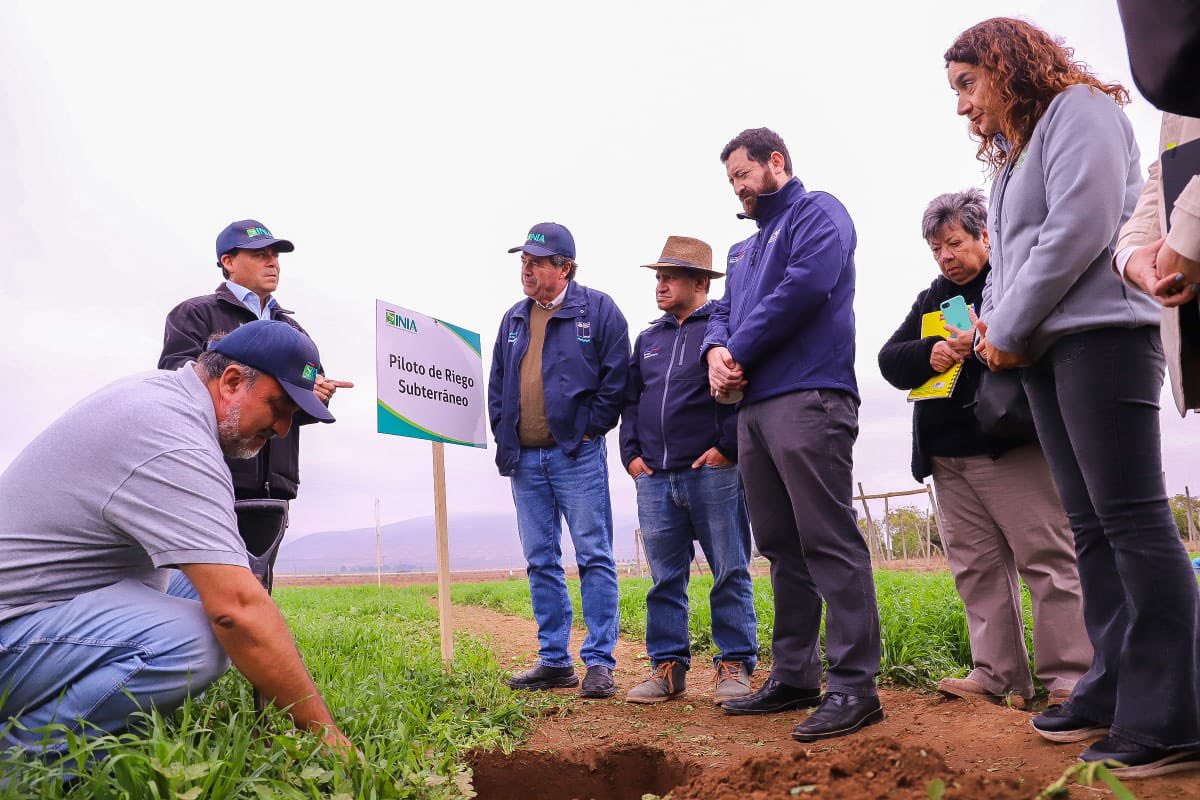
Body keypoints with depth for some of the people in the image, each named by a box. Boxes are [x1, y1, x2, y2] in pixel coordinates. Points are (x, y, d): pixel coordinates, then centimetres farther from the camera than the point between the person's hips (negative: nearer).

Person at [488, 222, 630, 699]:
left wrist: (590, 428, -8)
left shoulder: (598, 310, 0)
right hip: (524, 461, 6)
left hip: (576, 455, -6)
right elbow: (497, 386, 20)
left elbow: (616, 376, -5)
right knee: (540, 562, 8)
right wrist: (503, 437, 10)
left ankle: (599, 663, 3)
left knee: (594, 556, -3)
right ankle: (554, 661, 17)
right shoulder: (513, 320, 17)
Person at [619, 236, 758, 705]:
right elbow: (630, 400, 22)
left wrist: (727, 446, -12)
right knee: (665, 578, 8)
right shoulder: (648, 340, 21)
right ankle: (668, 666, 16)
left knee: (730, 573, 1)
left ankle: (735, 666, 9)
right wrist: (631, 452, 10)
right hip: (654, 477, 6)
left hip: (713, 472, -6)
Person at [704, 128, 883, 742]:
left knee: (829, 542, -11)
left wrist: (742, 351, -8)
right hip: (754, 407, 9)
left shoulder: (817, 212, 2)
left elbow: (805, 285, -15)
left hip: (808, 398, -9)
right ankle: (793, 677, 17)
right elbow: (722, 312, 22)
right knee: (782, 548, 10)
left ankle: (853, 685, -7)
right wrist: (715, 349, -3)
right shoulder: (745, 249, 28)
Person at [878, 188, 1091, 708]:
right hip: (948, 456, 7)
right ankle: (998, 675, 14)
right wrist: (927, 354, -8)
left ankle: (1070, 679, 1)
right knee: (976, 567, 7)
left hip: (1011, 448, -7)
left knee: (1046, 558, -5)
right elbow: (889, 360, 12)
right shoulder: (930, 300, 22)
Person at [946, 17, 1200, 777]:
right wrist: (994, 321, 4)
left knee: (1132, 516, -12)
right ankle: (1117, 688, 9)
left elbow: (1080, 227, -14)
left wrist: (1009, 328, -10)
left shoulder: (1079, 110, 0)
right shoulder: (1012, 153, 27)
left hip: (1099, 334, -9)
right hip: (1044, 349, 9)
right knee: (1091, 524, 5)